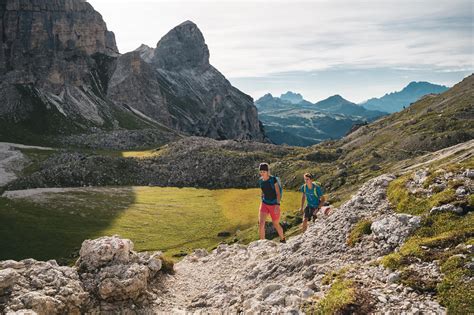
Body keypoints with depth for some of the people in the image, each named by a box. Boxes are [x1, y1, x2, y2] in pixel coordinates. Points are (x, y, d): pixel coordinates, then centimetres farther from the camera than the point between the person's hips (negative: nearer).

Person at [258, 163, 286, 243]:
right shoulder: (260, 181, 0)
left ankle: (283, 239, 39)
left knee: (276, 224, 11)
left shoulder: (273, 179, -16)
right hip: (264, 204, 4)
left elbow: (278, 193, -15)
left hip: (274, 205, -4)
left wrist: (277, 205, -23)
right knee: (261, 223, -14)